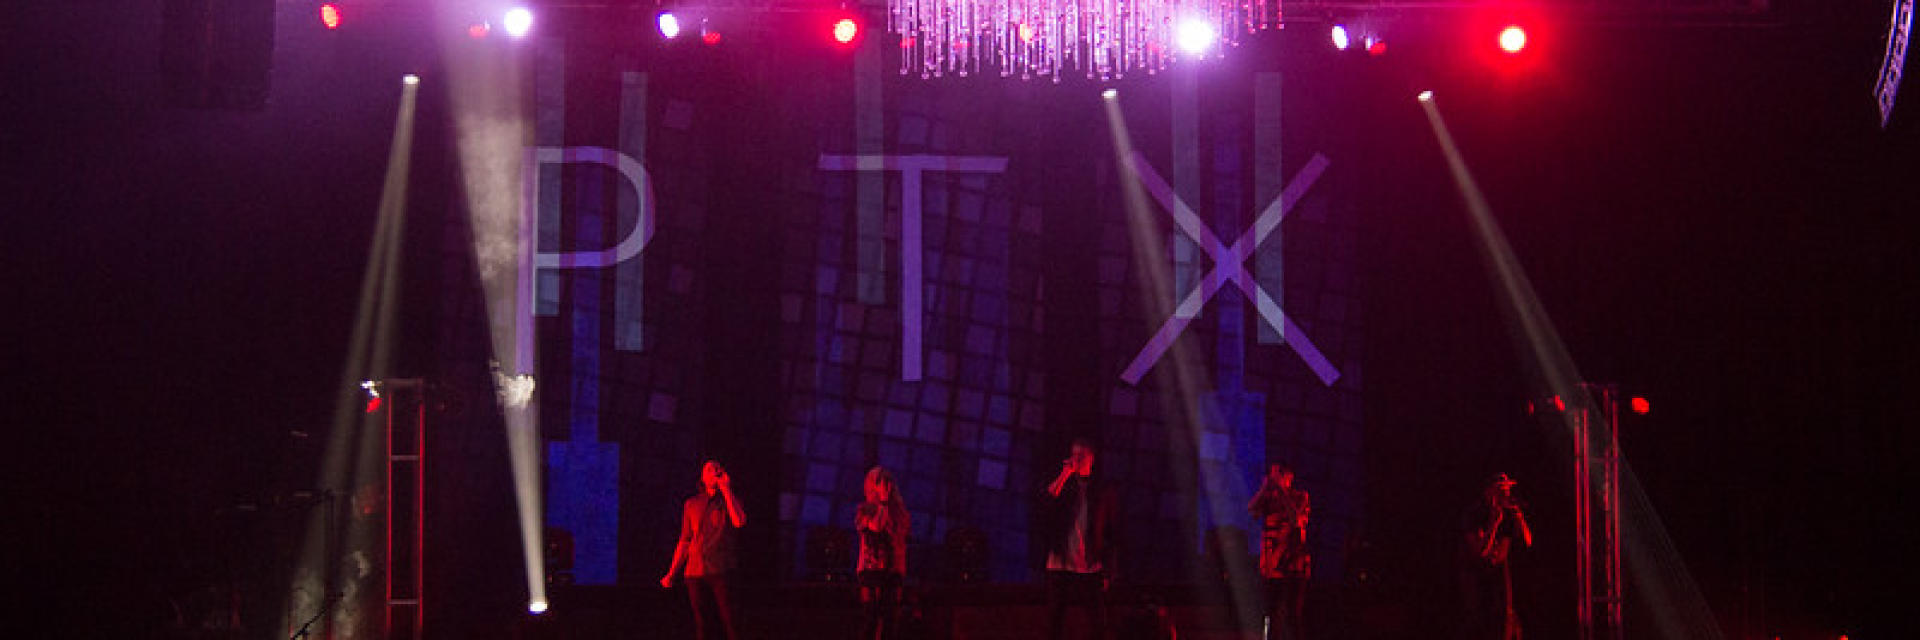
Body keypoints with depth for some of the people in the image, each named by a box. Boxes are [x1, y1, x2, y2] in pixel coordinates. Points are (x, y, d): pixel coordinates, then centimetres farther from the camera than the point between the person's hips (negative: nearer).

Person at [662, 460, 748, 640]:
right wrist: (671, 574, 14)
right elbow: (684, 542, 19)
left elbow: (739, 522, -14)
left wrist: (726, 489, -8)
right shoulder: (692, 504, 16)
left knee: (729, 624, -11)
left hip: (720, 571, -3)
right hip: (695, 572, 3)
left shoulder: (730, 501, 9)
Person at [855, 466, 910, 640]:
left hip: (893, 571, 4)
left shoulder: (898, 510, 16)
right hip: (872, 568, -4)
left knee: (892, 617, -3)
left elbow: (903, 540, 18)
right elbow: (876, 526, -14)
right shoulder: (865, 510, 5)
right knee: (873, 615, -12)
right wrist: (883, 502, -5)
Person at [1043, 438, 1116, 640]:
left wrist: (1107, 570, 2)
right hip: (1060, 567, 0)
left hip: (1091, 570, 0)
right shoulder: (1061, 485, 11)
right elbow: (1048, 501, -12)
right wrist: (1066, 473, -11)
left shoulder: (1102, 491, 10)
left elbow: (1109, 534, 9)